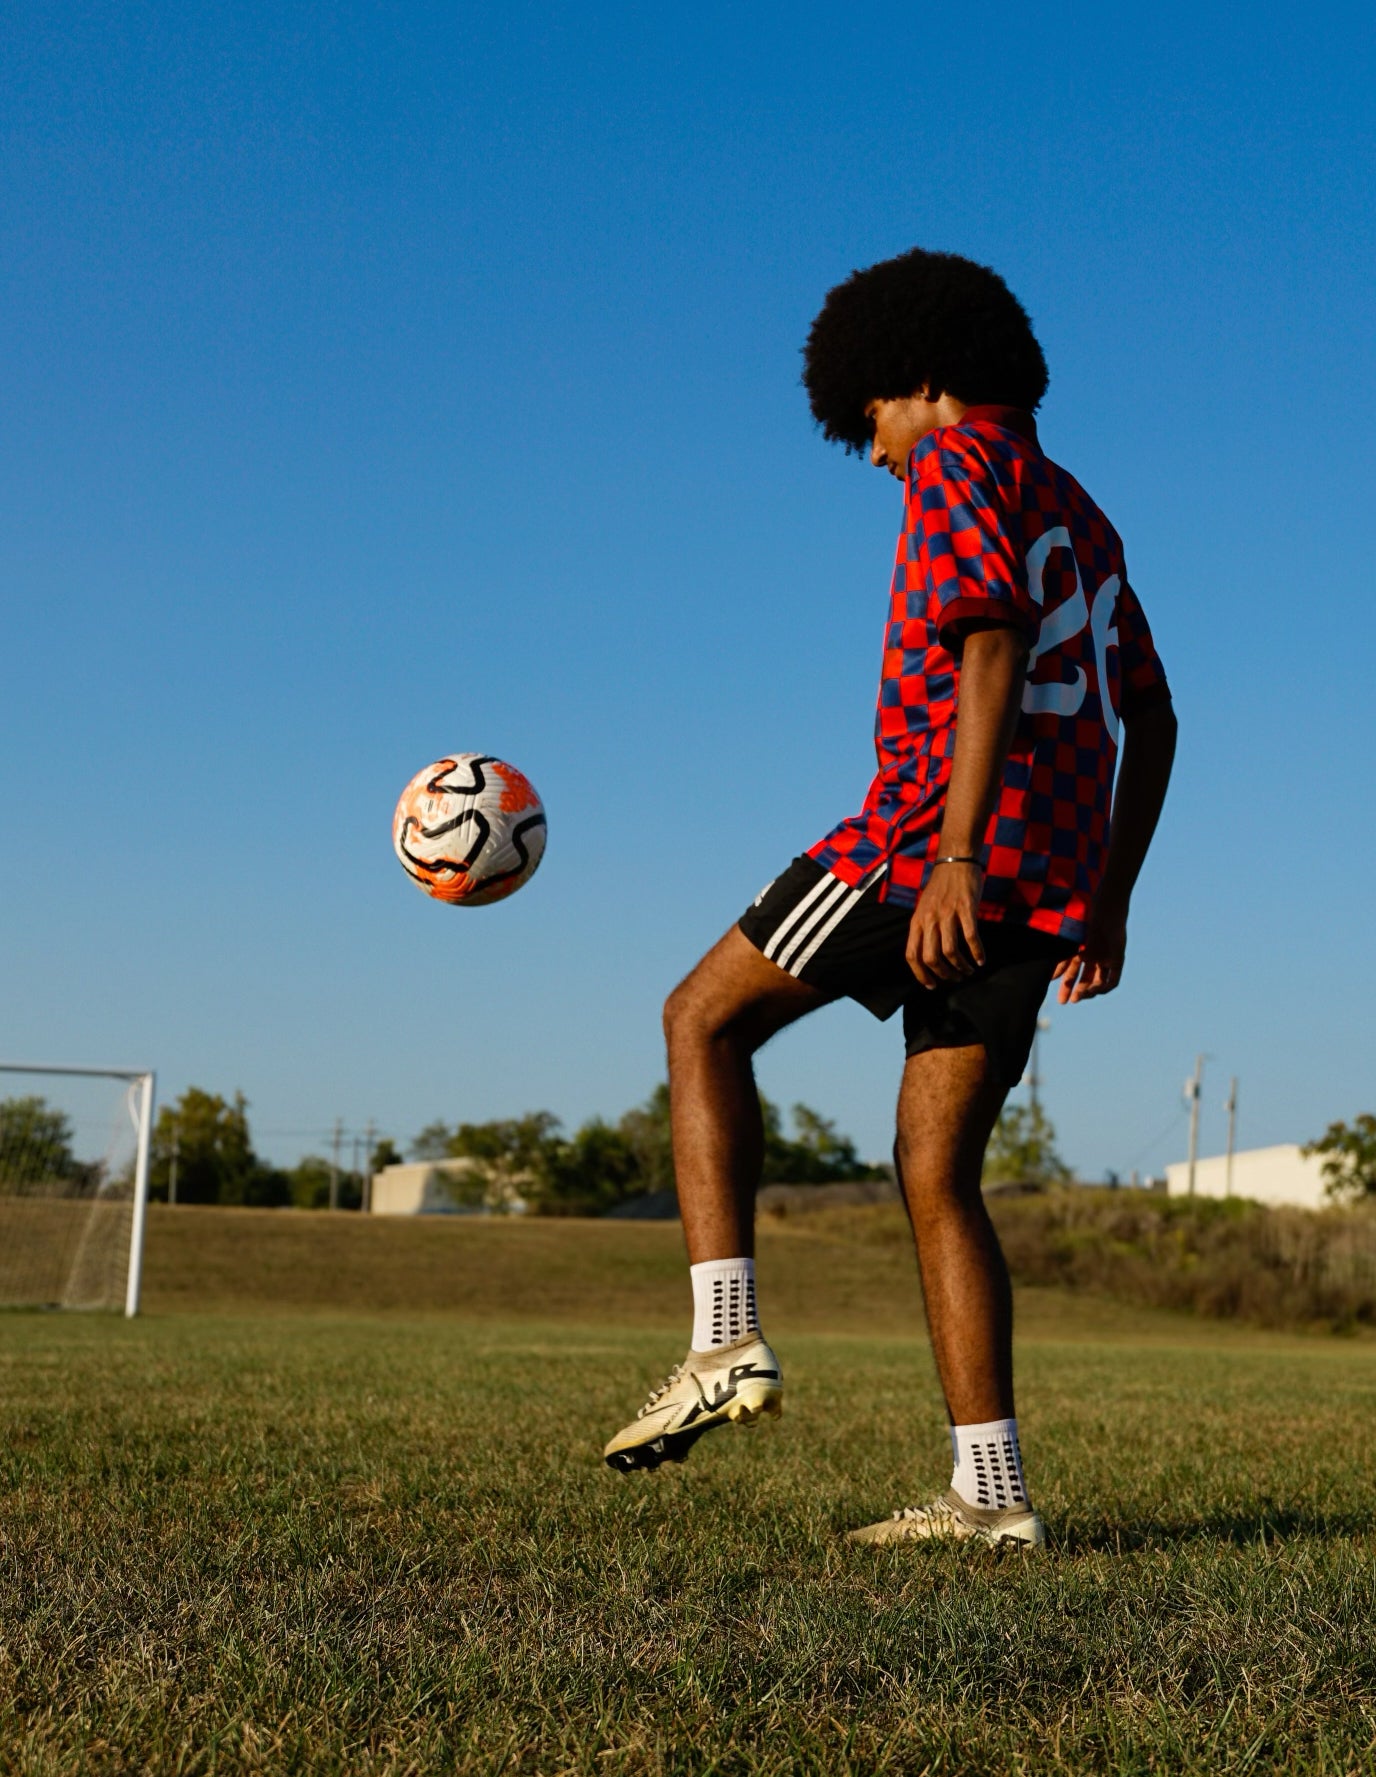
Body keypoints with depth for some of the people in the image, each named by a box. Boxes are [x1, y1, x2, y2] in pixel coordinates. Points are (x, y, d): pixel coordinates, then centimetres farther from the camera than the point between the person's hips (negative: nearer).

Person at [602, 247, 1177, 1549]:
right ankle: (989, 1492, 3)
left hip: (948, 843, -8)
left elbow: (994, 648, -17)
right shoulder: (1080, 517, 26)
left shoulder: (962, 464, -1)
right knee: (935, 1177, 8)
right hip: (1049, 885, 8)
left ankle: (726, 1343, -5)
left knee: (703, 1019, 6)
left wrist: (955, 856, -25)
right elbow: (1151, 723, 26)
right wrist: (1105, 903, 27)